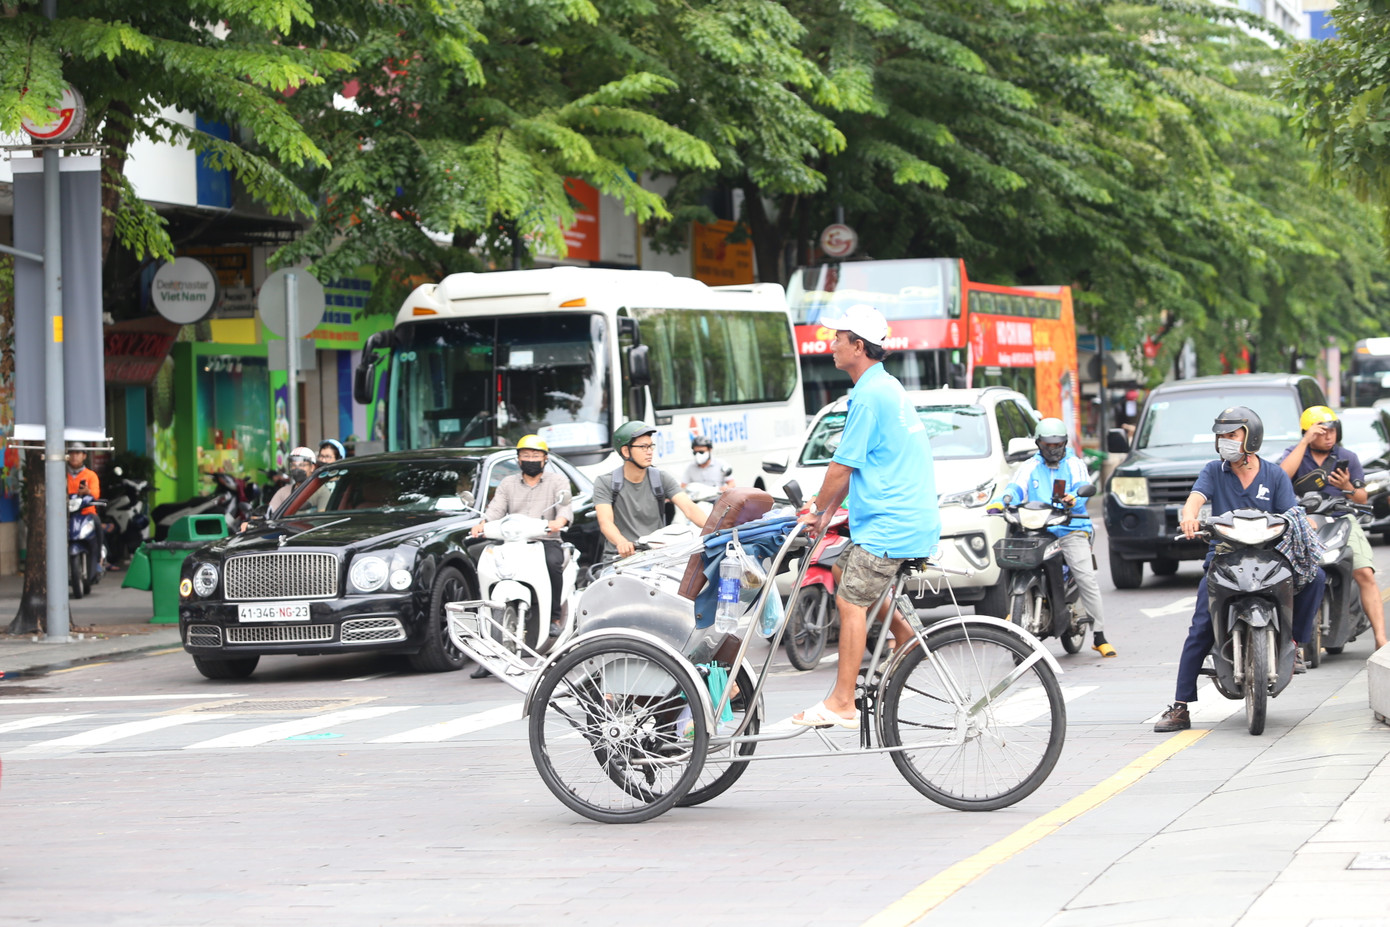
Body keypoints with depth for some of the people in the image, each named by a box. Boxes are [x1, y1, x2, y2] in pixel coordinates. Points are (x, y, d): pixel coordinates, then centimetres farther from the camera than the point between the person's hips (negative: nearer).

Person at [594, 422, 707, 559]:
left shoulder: (662, 478, 9)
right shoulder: (604, 483, 2)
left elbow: (689, 507, -4)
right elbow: (605, 521, -13)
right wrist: (621, 542, -37)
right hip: (619, 557, -2)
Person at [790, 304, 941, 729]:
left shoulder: (869, 396, -17)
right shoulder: (886, 387, 15)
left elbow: (841, 467, -14)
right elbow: (854, 466, 20)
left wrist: (818, 513, 1)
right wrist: (829, 513, 18)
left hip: (888, 525, -10)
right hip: (909, 516, 10)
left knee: (850, 601, -9)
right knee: (844, 569, 25)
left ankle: (841, 703, -9)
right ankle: (903, 633, 26)